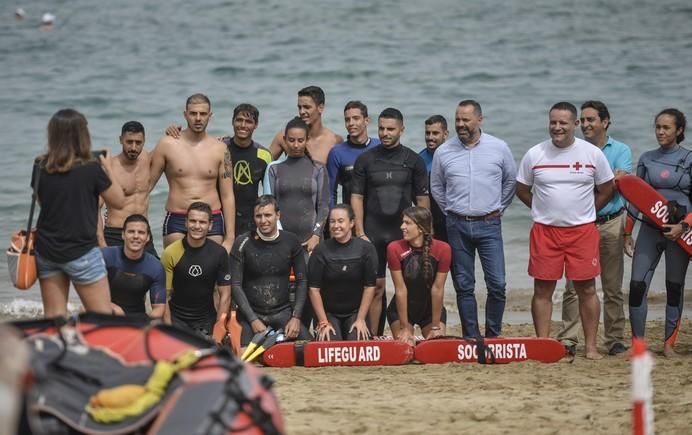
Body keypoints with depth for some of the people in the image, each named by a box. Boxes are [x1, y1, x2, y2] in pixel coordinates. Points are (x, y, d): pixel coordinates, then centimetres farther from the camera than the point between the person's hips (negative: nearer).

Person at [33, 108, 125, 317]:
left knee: (53, 319, 8)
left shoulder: (41, 167, -2)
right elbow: (119, 201, -4)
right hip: (81, 253, -5)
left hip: (46, 251, 5)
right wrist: (108, 169, 9)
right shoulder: (91, 169, -15)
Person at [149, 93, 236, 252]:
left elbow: (227, 196, 8)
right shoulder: (167, 145, 4)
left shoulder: (220, 149, 7)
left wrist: (229, 237, 3)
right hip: (177, 221, -1)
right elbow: (147, 184, 8)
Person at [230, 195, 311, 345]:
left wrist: (296, 317, -5)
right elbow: (236, 285, -6)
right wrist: (253, 320, -13)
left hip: (283, 311, 2)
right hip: (250, 312, -2)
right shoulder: (243, 243, -5)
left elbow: (301, 281, 7)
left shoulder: (291, 241, 1)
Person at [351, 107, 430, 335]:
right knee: (376, 287, -1)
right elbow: (356, 197, 3)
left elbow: (422, 199, 6)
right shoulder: (365, 160, 4)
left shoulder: (413, 160, 5)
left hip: (404, 233, 0)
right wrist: (360, 234, -4)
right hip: (373, 234, 0)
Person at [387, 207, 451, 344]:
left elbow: (437, 289, -17)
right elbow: (400, 289, -19)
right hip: (401, 309, 0)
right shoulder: (395, 249, -21)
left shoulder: (443, 249, -20)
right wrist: (404, 328, -16)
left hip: (432, 309, 0)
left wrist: (436, 326, -13)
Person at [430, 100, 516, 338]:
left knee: (497, 284, -7)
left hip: (489, 224, -1)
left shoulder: (499, 148, 0)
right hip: (458, 226, 1)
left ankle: (493, 337, 6)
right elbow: (436, 187, 16)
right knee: (464, 287, 4)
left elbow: (510, 181, 13)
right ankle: (471, 339, 10)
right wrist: (452, 211, 12)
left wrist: (498, 209, 11)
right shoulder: (443, 152, 2)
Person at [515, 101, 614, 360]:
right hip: (544, 231, 1)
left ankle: (591, 347, 6)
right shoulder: (534, 155, 2)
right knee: (542, 290, 1)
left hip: (583, 231, -1)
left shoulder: (593, 154, 0)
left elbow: (607, 190, 10)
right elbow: (522, 190, 12)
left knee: (586, 289, 1)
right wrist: (545, 209, 7)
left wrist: (583, 212, 7)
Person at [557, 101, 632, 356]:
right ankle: (567, 340, -1)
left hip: (610, 224, 0)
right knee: (573, 286, -3)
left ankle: (615, 340, 10)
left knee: (613, 287, 4)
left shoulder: (621, 151, 6)